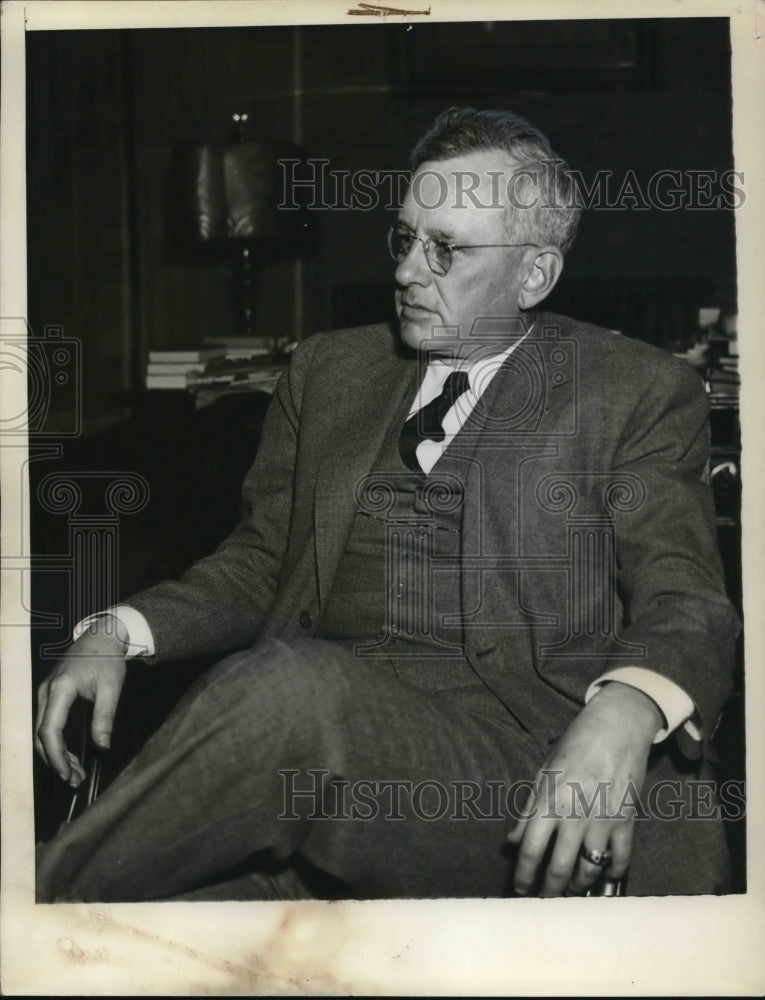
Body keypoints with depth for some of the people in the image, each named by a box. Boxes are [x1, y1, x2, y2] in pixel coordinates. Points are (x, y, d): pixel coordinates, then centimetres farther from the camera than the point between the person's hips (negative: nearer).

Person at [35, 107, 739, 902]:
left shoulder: (640, 392, 8)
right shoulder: (327, 371, 21)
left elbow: (686, 604, 0)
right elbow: (261, 561, 23)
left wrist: (623, 715, -23)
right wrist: (118, 633, 3)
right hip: (304, 707, 3)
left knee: (292, 686, -33)